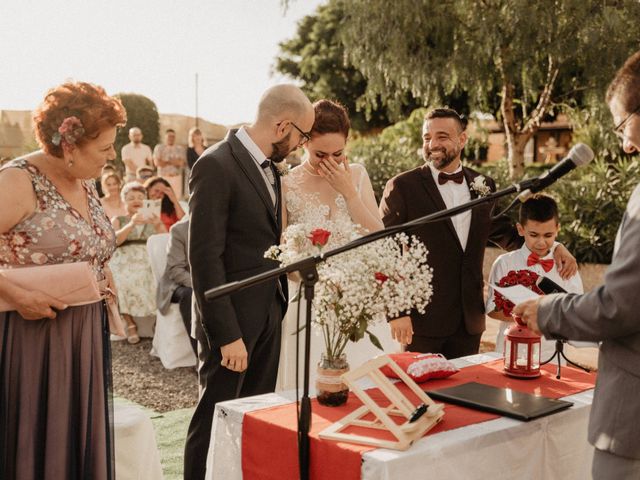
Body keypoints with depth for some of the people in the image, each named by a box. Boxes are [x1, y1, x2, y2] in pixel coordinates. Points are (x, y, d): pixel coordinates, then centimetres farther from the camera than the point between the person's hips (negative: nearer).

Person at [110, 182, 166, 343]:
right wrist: (131, 224, -20)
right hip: (125, 262, -1)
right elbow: (114, 240, -3)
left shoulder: (153, 219, 23)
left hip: (149, 260, 1)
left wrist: (158, 226, -13)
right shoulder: (118, 220, 19)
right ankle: (130, 323, -25)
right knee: (123, 281, -35)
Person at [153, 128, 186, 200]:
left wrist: (166, 162, -6)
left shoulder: (180, 148, 11)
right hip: (163, 177, -2)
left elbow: (183, 163, 1)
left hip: (177, 177, 2)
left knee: (177, 198, -5)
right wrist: (174, 162, -4)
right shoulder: (159, 147, 6)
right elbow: (157, 163, -6)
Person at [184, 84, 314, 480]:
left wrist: (280, 305, 4)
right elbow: (205, 257, -18)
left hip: (270, 314, 8)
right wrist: (227, 334, -19)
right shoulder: (217, 166, -16)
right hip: (234, 318, -8)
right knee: (217, 419, 5)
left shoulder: (269, 167, 11)